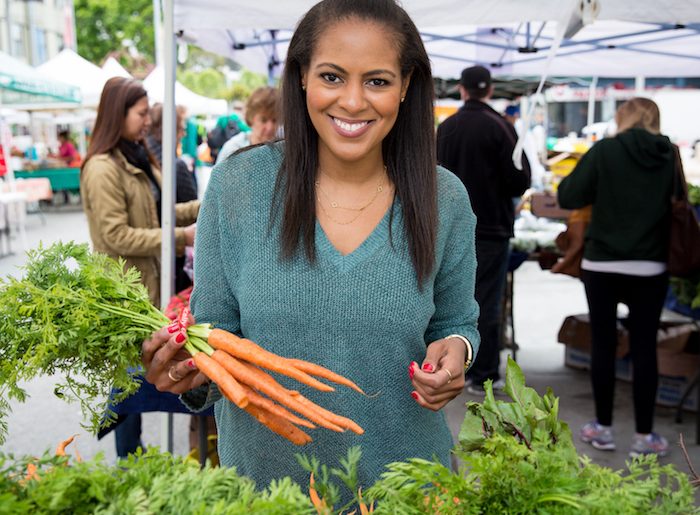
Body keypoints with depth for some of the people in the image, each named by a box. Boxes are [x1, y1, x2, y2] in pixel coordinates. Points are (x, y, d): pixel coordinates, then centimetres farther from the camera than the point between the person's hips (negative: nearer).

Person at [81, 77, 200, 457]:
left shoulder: (136, 158, 11)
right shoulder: (103, 168, -19)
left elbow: (157, 212, 17)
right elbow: (117, 236, -23)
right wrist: (180, 237, -21)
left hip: (148, 282, 9)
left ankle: (133, 452, 33)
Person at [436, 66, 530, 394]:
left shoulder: (445, 128, 3)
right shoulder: (499, 127, -12)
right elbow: (520, 181, -13)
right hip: (492, 228, -4)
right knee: (487, 303, 0)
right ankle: (484, 376, 4)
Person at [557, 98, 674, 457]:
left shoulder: (605, 151, -8)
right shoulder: (670, 156, 1)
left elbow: (568, 198, -9)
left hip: (603, 263, -2)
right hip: (650, 267, 2)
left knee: (603, 344, 9)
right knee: (644, 348, 8)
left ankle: (603, 428, 18)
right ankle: (644, 436, 13)